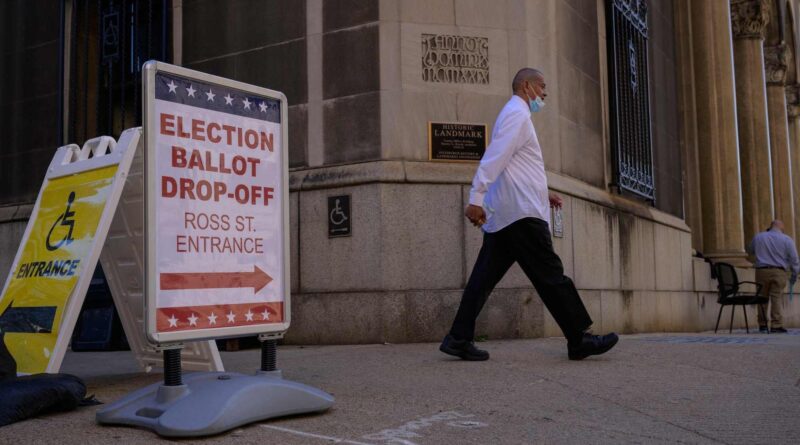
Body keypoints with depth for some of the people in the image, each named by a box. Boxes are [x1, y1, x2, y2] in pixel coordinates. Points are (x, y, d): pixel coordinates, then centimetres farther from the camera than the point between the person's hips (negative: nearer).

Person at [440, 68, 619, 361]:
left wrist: (542, 194, 26)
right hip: (520, 213, -10)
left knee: (485, 277, 5)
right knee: (550, 275, -6)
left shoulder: (515, 115, 26)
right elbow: (494, 157, -19)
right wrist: (476, 198, -27)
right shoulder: (517, 113, -6)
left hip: (502, 216, 10)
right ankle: (579, 340, 0)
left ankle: (459, 339, 3)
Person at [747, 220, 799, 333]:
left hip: (762, 271, 2)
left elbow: (750, 251, 23)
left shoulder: (758, 237, 8)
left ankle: (762, 325, 9)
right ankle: (776, 325, -6)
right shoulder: (787, 240, 2)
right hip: (779, 272, -2)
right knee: (777, 298, -2)